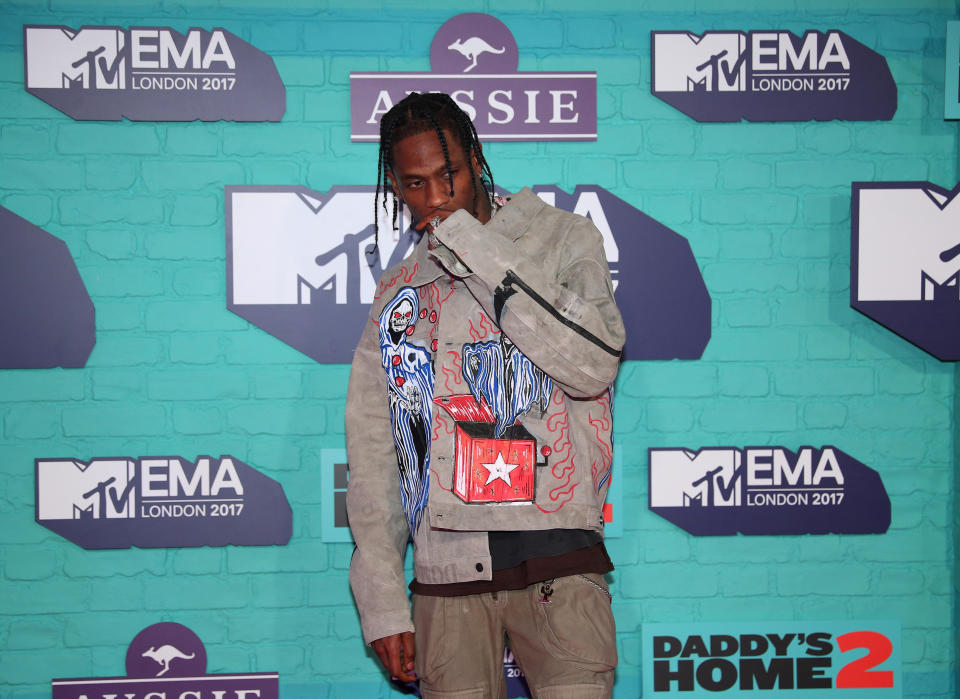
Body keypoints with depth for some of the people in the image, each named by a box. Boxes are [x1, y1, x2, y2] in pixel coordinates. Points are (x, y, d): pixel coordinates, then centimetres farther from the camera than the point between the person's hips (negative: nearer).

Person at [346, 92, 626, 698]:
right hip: (446, 574, 3)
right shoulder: (398, 293, 16)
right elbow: (372, 454, 14)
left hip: (557, 559, -3)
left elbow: (593, 365, -13)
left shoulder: (563, 238, 6)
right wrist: (383, 602, 5)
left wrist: (474, 249, -10)